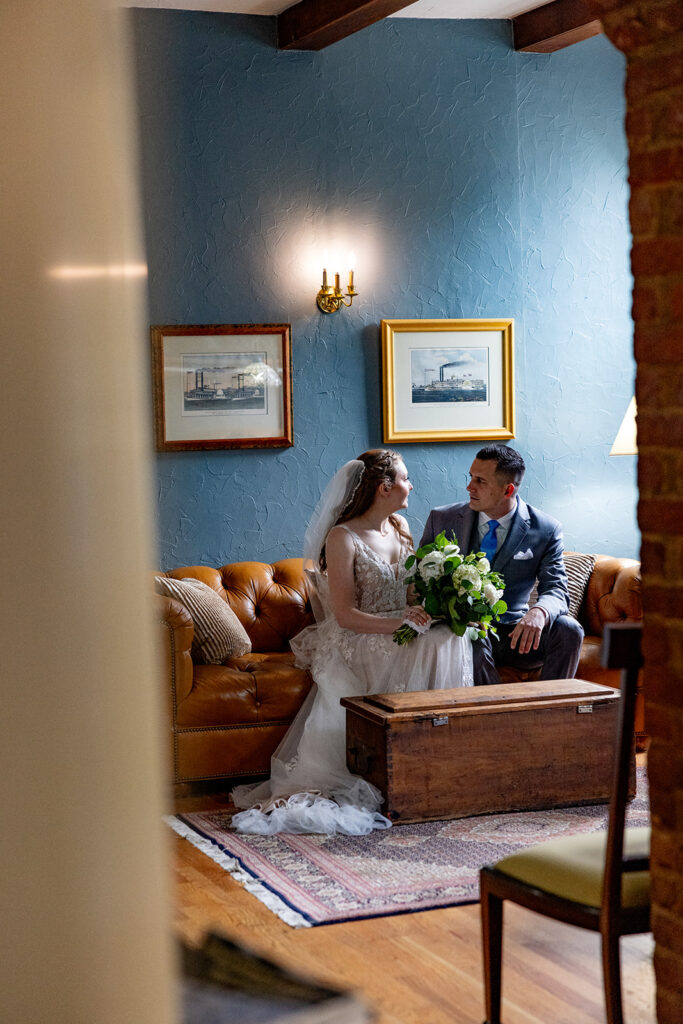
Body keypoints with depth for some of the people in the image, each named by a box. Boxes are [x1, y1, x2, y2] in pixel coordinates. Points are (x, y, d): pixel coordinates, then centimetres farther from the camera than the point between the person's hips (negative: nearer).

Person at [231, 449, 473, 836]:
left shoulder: (400, 527, 14)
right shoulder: (343, 538, -9)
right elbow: (345, 615, -14)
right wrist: (395, 622, -28)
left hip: (403, 631, 6)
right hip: (359, 641, -6)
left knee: (450, 638, -25)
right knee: (423, 652, -34)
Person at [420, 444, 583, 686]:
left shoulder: (546, 530, -2)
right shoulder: (442, 519, 2)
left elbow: (556, 589, -7)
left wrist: (539, 612, -33)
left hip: (514, 632, 0)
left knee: (568, 630, -27)